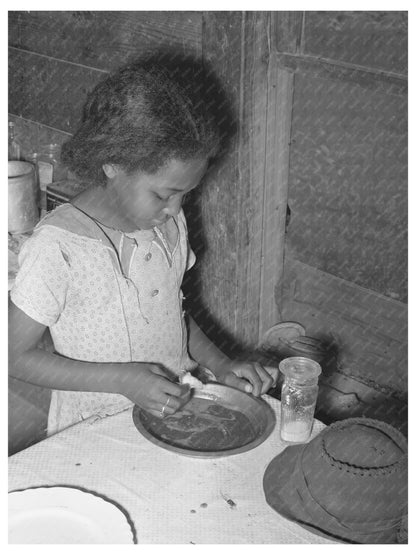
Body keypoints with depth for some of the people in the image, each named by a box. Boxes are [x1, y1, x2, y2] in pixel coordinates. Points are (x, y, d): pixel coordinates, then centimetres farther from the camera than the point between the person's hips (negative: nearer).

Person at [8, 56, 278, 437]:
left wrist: (219, 365, 1)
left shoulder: (169, 222, 2)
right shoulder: (56, 248, -19)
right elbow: (16, 355, -13)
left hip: (175, 407, 6)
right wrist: (122, 380, -20)